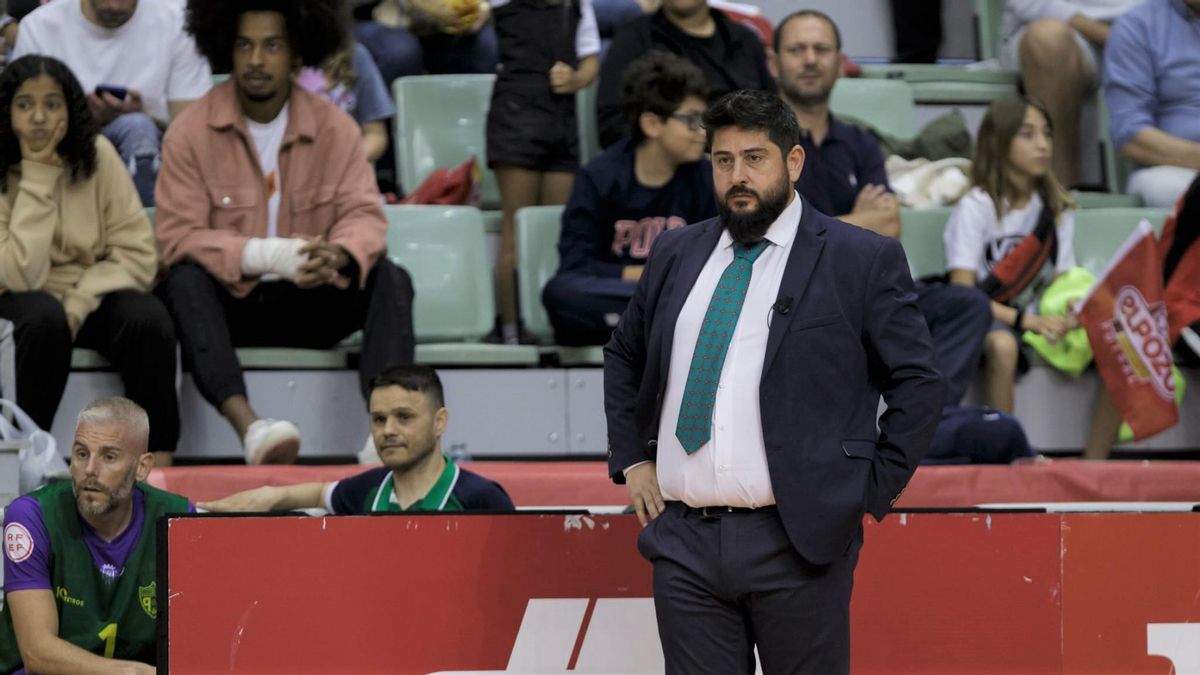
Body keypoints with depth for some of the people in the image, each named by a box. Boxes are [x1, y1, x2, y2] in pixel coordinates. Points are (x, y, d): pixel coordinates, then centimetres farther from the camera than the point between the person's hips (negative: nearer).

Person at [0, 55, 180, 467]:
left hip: (95, 294, 2)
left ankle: (159, 461, -25)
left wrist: (77, 306, -22)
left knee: (149, 320, -30)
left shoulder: (97, 155, -6)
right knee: (44, 317, -36)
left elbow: (138, 255, -8)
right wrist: (37, 179, -23)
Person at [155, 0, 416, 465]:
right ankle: (248, 426, -54)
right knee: (184, 281, -33)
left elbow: (365, 214, -7)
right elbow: (178, 238, -15)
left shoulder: (335, 128, 1)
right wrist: (273, 255, -28)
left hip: (306, 303, 2)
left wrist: (337, 255, -33)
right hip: (229, 303, -2)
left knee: (391, 280, -22)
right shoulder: (191, 132, -7)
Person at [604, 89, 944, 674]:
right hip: (683, 541, 4)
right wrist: (631, 460, 16)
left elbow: (917, 384, 0)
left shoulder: (863, 260, -1)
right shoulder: (676, 254, 14)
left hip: (798, 540, -4)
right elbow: (623, 357, 27)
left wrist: (870, 493, -5)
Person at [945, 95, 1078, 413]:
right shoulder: (976, 206, -5)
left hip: (1039, 321, 5)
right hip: (986, 318, -5)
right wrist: (1027, 321, -23)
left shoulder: (1057, 209, 12)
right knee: (1002, 345, -39)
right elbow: (963, 292, -11)